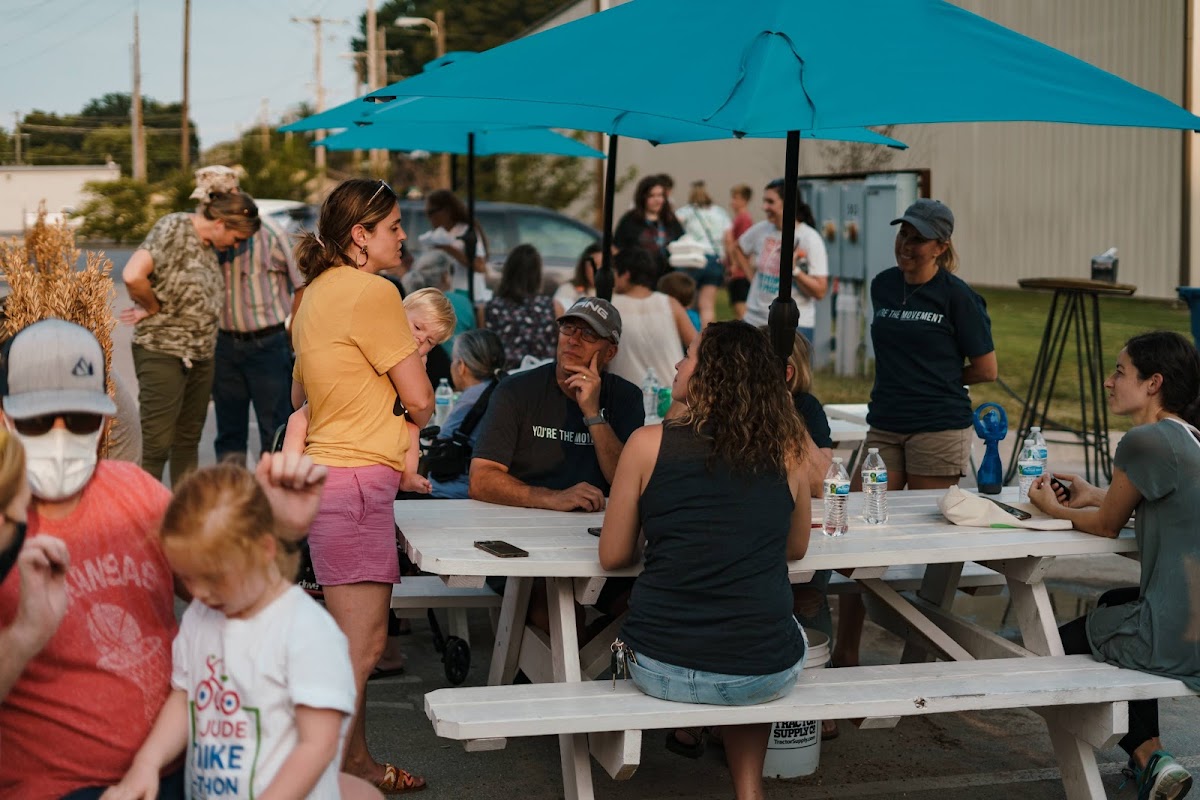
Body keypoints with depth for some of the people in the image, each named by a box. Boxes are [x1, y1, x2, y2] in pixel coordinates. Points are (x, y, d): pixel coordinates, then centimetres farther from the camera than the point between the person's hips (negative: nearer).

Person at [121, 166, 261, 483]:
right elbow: (133, 275, -26)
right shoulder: (173, 228, -14)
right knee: (157, 445, -7)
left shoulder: (209, 245, 11)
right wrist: (153, 308, -10)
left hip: (201, 356, 8)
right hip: (162, 352, -8)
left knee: (189, 442, 14)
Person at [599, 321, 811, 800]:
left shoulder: (649, 444, -6)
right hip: (768, 676, 1)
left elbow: (613, 556, 3)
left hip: (662, 670, -1)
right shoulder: (783, 450, -1)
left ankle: (686, 730, 45)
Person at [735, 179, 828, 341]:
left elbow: (819, 291, -12)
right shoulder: (761, 230, 4)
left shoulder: (810, 239, -9)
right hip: (755, 321, 5)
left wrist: (794, 269, -23)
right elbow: (739, 248, 27)